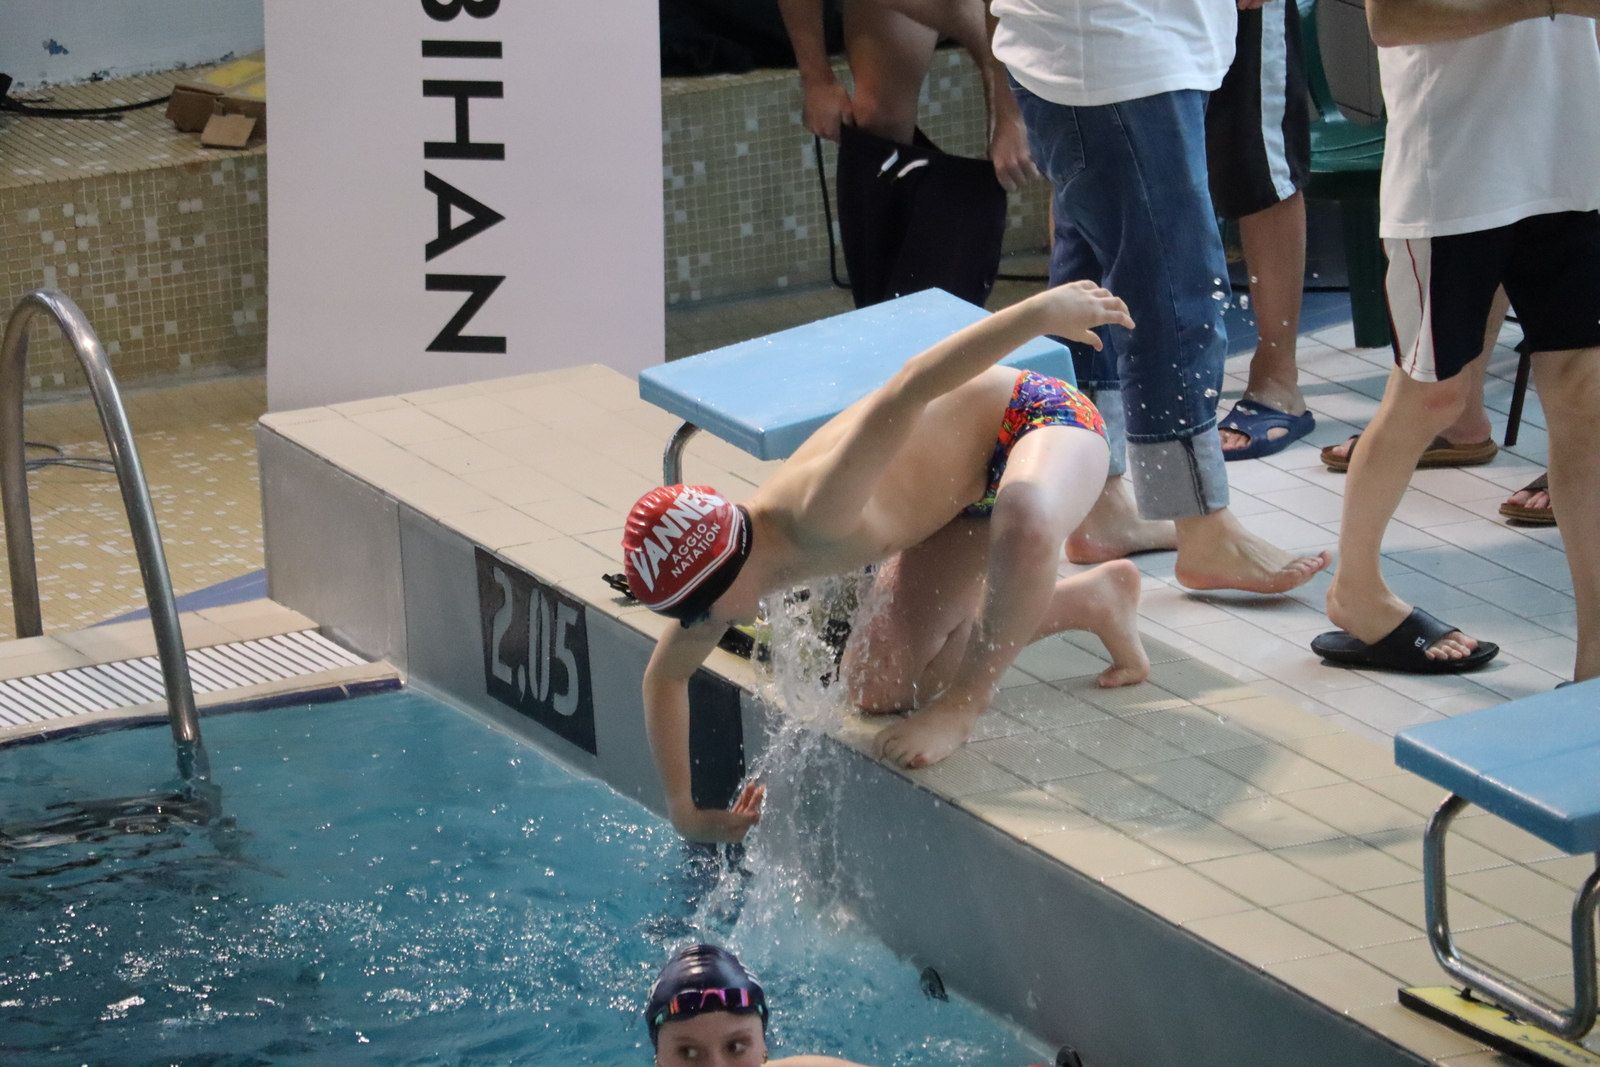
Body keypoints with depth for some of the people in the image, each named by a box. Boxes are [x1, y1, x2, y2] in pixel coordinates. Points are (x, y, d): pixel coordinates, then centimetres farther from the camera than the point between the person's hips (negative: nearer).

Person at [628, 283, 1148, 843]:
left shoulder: (820, 516, -41)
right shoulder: (722, 563, -12)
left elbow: (905, 395, -53)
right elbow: (664, 677, 7)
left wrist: (1038, 312, -60)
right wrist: (684, 813, 6)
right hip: (968, 489, 9)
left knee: (1026, 523, -44)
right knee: (879, 685, 6)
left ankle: (960, 709, -19)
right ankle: (1098, 598, 19)